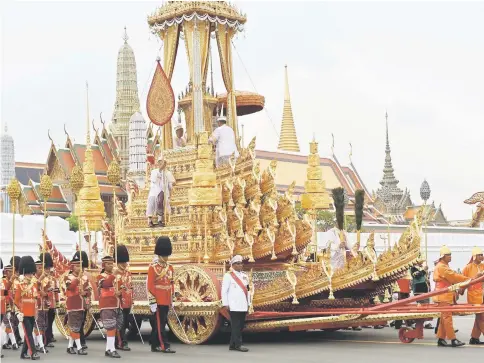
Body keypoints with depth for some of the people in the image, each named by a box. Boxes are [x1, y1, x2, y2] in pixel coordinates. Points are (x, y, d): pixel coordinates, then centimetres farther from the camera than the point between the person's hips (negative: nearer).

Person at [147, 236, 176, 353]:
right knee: (160, 324, -6)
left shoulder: (170, 267, 13)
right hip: (158, 301, -7)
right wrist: (153, 302, -16)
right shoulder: (153, 267, -8)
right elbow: (150, 285, -12)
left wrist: (172, 299, 16)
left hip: (166, 301, 7)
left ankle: (155, 345, 18)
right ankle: (165, 346, -7)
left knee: (159, 323, 12)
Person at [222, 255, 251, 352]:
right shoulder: (228, 276, -3)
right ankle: (238, 345, -5)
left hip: (243, 306, 7)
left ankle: (232, 345, 14)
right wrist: (225, 304, -9)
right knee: (236, 326, -6)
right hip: (234, 306, -7)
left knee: (240, 326, 7)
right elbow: (224, 291, -5)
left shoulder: (244, 276, 16)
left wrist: (248, 304, 14)